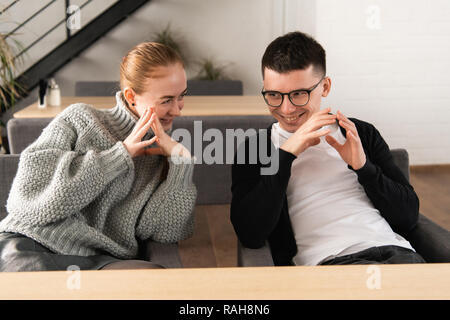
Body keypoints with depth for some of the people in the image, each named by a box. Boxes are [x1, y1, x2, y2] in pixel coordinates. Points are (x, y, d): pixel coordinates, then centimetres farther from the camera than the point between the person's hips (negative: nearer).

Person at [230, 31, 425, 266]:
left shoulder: (363, 134, 16)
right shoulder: (252, 151, 9)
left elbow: (408, 218, 12)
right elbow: (250, 236, -7)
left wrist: (363, 166, -4)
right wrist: (285, 154, -10)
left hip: (394, 253, 5)